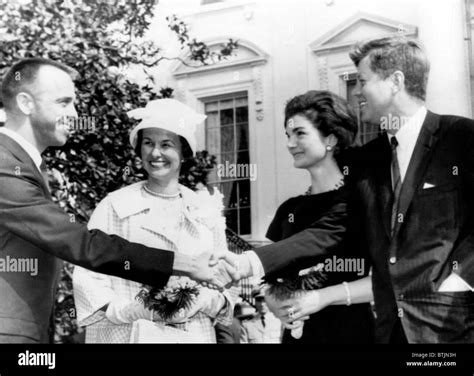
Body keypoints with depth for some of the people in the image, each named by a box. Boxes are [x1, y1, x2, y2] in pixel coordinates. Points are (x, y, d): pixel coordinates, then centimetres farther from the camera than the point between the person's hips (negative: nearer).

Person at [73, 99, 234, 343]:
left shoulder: (207, 211, 6)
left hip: (194, 335, 2)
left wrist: (205, 301, -12)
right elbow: (88, 276, -6)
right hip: (126, 334, -2)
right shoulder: (114, 205, -1)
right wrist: (126, 309, -20)